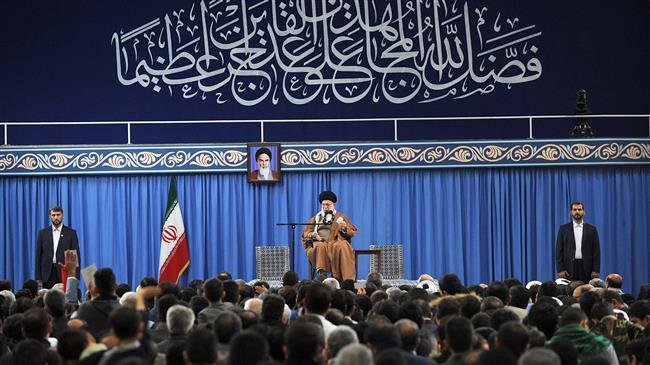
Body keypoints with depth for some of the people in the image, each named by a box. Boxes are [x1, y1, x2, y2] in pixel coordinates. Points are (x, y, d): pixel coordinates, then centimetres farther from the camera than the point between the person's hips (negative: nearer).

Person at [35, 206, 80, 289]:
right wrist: (38, 277, 1)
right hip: (48, 275, 1)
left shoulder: (71, 233, 4)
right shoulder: (43, 233, 9)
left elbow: (76, 255, 2)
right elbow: (38, 255, 9)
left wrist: (76, 277, -6)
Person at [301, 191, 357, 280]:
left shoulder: (341, 217, 23)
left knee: (342, 247, -37)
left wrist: (345, 228, -7)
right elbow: (305, 234, 19)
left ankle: (347, 279, -43)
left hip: (336, 242, -1)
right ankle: (321, 272, -47)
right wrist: (312, 235, -4)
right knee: (320, 247, -37)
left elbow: (352, 232, 15)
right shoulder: (316, 218, 26)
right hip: (319, 242, 1)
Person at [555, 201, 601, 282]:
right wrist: (560, 269, -5)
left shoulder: (591, 229, 9)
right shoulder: (564, 229, 8)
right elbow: (559, 250, 5)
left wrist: (596, 270, -3)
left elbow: (596, 250, 6)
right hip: (569, 267, 0)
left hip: (587, 267, 0)